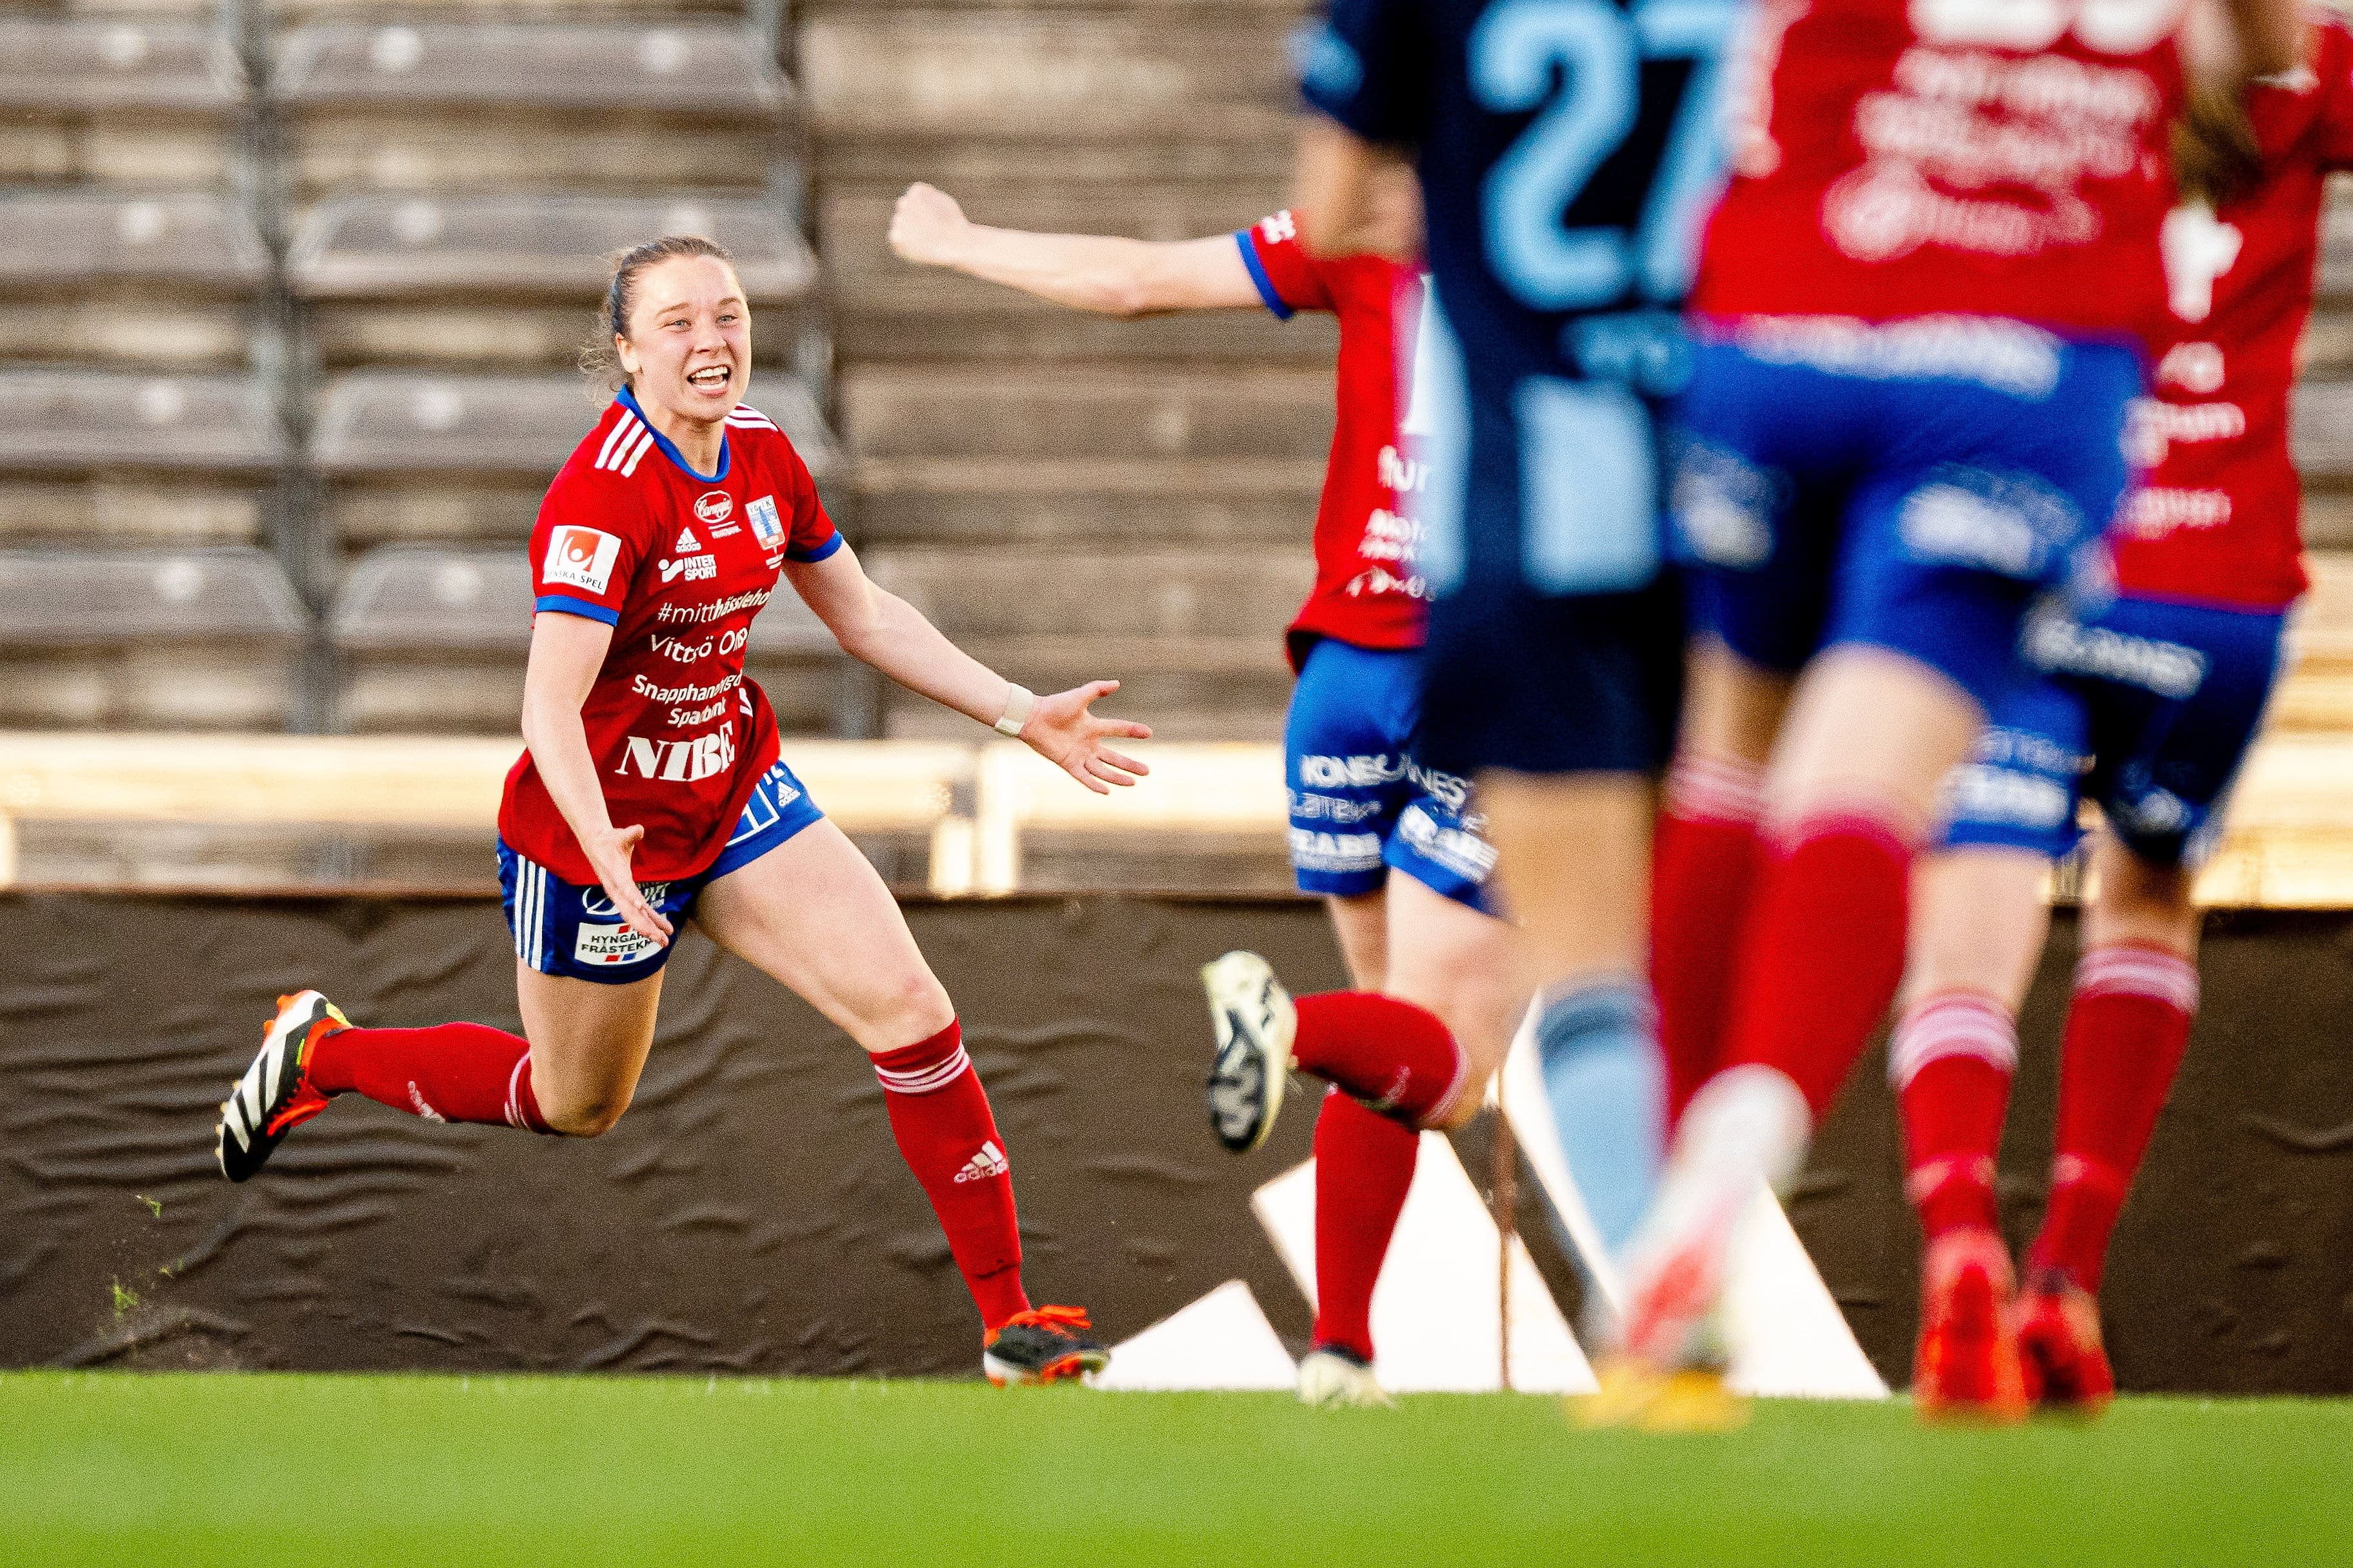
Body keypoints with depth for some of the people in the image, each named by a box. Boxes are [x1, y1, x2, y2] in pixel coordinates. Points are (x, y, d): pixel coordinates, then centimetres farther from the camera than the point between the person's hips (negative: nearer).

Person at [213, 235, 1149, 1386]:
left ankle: (1010, 1319, -5)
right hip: (603, 827, -6)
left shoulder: (763, 457, -3)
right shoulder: (606, 492, -26)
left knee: (909, 1010, -10)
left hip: (737, 795, 6)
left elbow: (864, 616, 11)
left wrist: (1021, 716, 7)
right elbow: (550, 706, -32)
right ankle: (323, 1053, 39)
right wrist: (600, 846, -48)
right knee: (576, 1105, 14)